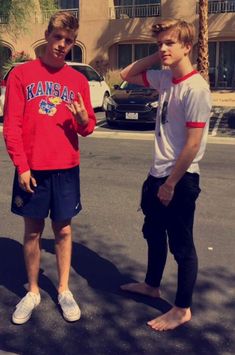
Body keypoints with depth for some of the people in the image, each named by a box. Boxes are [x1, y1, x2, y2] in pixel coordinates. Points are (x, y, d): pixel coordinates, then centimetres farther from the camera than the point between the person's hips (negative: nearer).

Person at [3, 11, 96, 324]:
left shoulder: (78, 80, 6)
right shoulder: (21, 74, -1)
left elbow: (87, 129, 7)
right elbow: (11, 125, -4)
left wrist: (83, 119, -16)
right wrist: (21, 166, -10)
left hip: (66, 168, 2)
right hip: (32, 169, -1)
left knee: (64, 230, 9)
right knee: (33, 231, 9)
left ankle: (64, 290, 25)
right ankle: (33, 292, 25)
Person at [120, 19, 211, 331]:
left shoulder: (196, 88, -19)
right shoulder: (165, 78, 5)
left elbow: (193, 144, -21)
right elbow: (127, 75, 18)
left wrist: (171, 183, -16)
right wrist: (155, 57, 4)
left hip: (180, 179, -9)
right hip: (158, 174, 9)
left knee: (181, 245, 5)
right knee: (154, 233, 23)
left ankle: (182, 309, 21)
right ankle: (151, 285, 44)